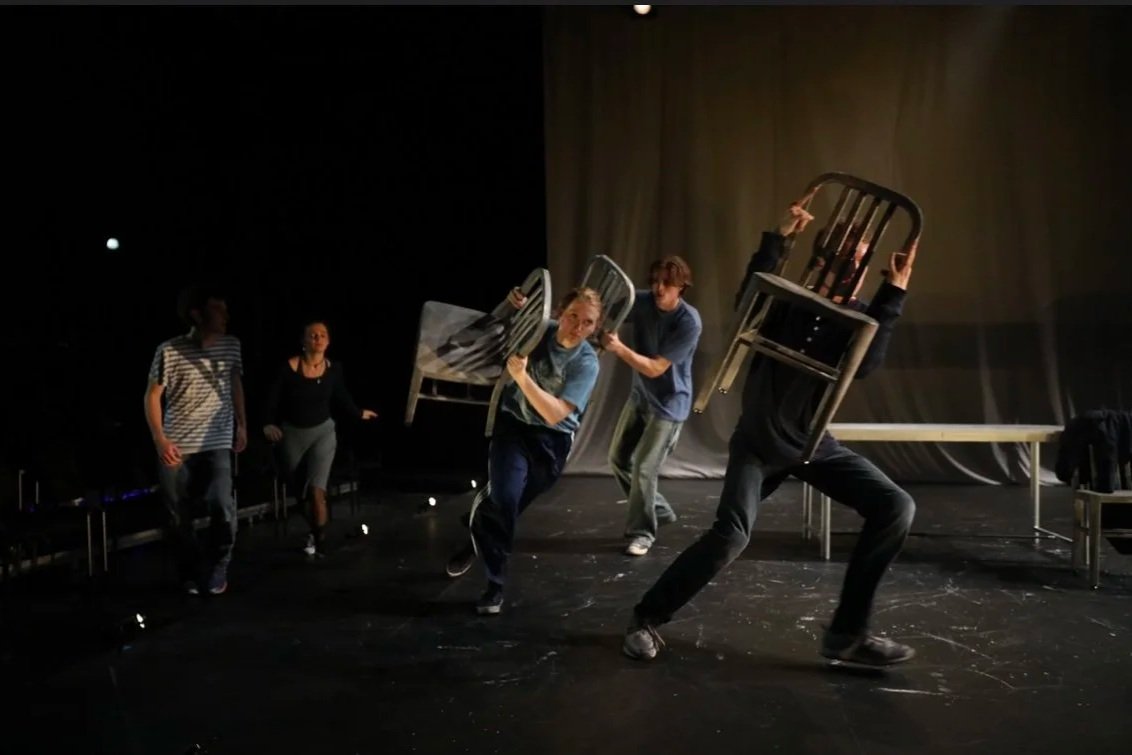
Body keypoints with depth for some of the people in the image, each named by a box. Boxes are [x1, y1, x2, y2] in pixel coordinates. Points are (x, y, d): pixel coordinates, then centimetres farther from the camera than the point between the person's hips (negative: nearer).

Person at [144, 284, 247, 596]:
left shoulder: (231, 345, 0)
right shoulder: (170, 351, -11)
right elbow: (152, 396, -5)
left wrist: (242, 425, 14)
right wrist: (160, 440, -15)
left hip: (217, 445, 2)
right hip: (176, 448, -1)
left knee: (223, 508, -14)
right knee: (177, 517, 6)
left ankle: (216, 571, 11)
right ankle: (191, 574, 29)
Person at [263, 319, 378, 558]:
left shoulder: (333, 368, -10)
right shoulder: (289, 367, -17)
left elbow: (341, 398, 7)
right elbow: (272, 399, -11)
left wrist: (359, 413, 16)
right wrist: (269, 424, -25)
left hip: (322, 431, 0)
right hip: (292, 434, 1)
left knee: (316, 490, -16)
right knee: (303, 492, 13)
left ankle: (320, 541, -4)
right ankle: (314, 533, 36)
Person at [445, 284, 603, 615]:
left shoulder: (587, 363, -18)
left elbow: (555, 414, -26)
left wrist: (521, 375, -38)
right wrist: (514, 306, -15)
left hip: (552, 440, 0)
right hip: (513, 424, 0)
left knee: (510, 504, 10)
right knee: (504, 499, -17)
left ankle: (478, 543, 43)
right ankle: (495, 583, 5)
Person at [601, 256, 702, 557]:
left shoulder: (689, 322, -24)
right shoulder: (642, 301, -8)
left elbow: (655, 368, -25)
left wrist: (620, 348, -37)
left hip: (668, 405, -7)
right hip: (639, 397, 7)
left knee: (643, 468, -8)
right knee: (618, 459, 13)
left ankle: (641, 532, 12)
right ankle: (658, 510, 32)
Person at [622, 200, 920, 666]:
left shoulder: (858, 317, -3)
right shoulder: (787, 300, -7)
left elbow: (865, 364, -24)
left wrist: (893, 295, -28)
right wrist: (779, 237, -35)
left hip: (814, 443, 4)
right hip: (758, 442, -3)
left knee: (896, 507, -10)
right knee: (731, 534, -22)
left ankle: (847, 633, -1)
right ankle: (647, 618, -1)